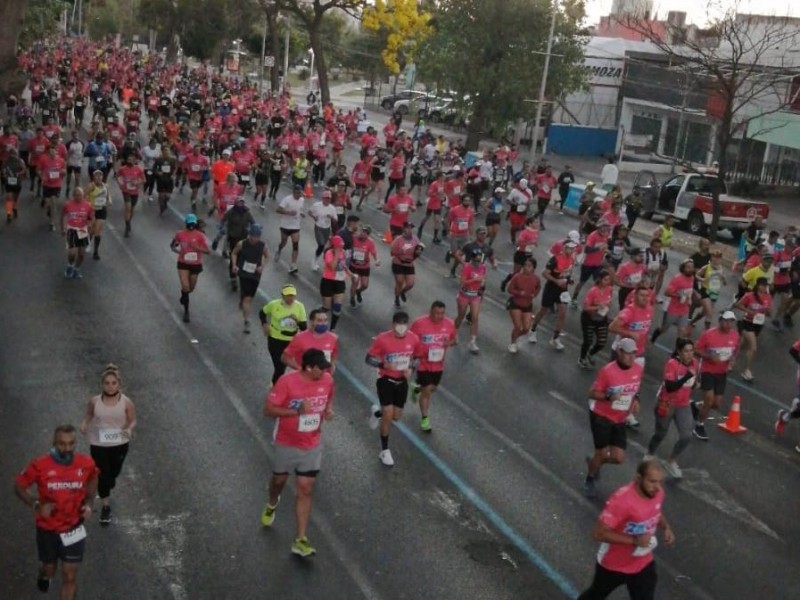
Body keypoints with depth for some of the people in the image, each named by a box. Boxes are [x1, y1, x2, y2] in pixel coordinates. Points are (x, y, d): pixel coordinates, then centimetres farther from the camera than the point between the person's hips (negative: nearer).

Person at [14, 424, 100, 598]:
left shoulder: (87, 464, -16)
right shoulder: (40, 465, -23)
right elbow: (18, 486, -8)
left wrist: (88, 503, -8)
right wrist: (37, 505, -23)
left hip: (74, 529, 1)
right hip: (47, 529, 0)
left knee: (70, 576, 6)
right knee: (50, 569, 21)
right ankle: (44, 574, 59)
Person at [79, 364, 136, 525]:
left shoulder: (126, 402, -15)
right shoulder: (94, 401, -12)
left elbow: (132, 420, -4)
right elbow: (88, 416, 3)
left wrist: (129, 429, -26)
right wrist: (84, 425, -18)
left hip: (119, 444, 1)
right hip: (98, 444, -1)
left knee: (114, 472, 20)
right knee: (102, 474, -1)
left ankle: (106, 490, 55)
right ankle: (106, 506, 17)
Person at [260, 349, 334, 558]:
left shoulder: (327, 380, -10)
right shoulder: (287, 382, -25)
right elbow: (268, 409, -22)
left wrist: (328, 410, -10)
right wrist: (296, 411, -33)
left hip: (312, 447, 2)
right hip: (287, 444, -2)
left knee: (305, 490, -1)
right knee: (279, 480, 22)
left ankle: (300, 540, 3)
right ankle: (272, 505, 57)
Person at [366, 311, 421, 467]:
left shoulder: (414, 339, -9)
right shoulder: (382, 339, -19)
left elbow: (417, 358, 8)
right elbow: (369, 358, -11)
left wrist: (410, 368, -13)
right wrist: (383, 365, -30)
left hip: (402, 381, 4)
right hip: (386, 380, -4)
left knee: (396, 416, 11)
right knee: (388, 416, -7)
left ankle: (377, 412, 45)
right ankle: (385, 451, 10)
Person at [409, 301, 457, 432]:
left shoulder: (450, 324, -8)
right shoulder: (419, 323, -20)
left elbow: (453, 339, 8)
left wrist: (449, 343, -15)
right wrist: (418, 354, -22)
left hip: (438, 364, 5)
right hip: (423, 363, -4)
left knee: (432, 388, 21)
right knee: (427, 391, 0)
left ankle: (418, 389, 54)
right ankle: (425, 418, 18)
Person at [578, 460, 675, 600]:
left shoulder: (657, 493, -12)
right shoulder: (622, 500, -35)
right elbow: (598, 533, -33)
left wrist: (666, 527, -8)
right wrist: (634, 540, -35)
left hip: (643, 564, 5)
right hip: (613, 564, -5)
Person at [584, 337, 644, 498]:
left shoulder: (639, 369, -5)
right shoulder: (607, 371, -22)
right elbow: (592, 393, -15)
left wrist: (635, 399, -4)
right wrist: (608, 396, -32)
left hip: (619, 420, 5)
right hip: (601, 417, -5)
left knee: (618, 458, 1)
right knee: (602, 453, 0)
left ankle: (593, 462, 33)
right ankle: (590, 480, 30)